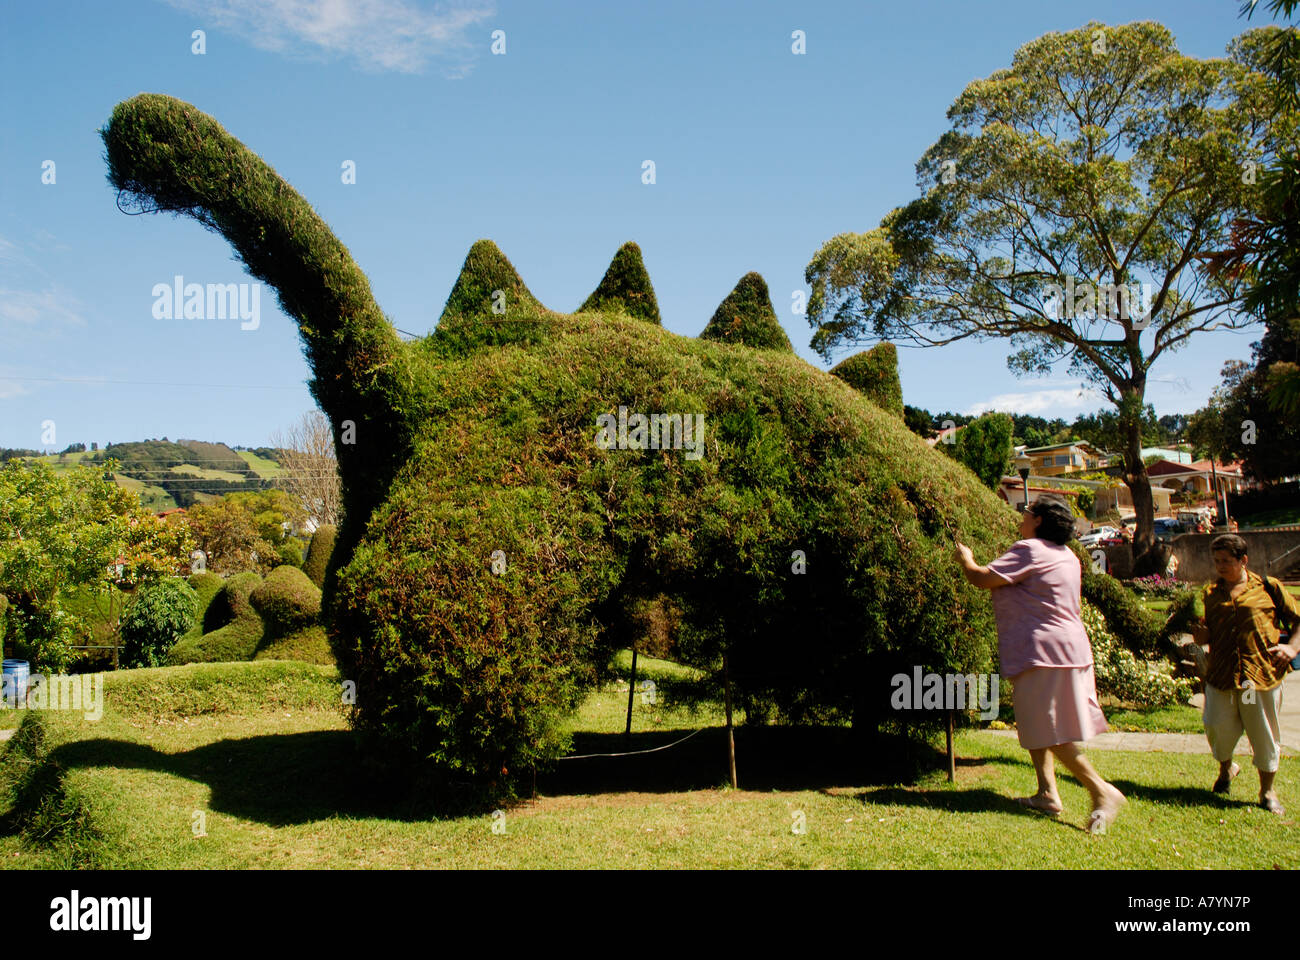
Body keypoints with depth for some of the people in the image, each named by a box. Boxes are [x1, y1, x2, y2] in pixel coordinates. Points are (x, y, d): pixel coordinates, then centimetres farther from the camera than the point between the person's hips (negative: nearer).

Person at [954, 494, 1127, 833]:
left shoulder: (1029, 550, -13)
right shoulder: (1066, 555, 16)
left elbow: (983, 578, -14)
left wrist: (965, 560, 6)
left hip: (1044, 651, -10)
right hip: (1069, 646, 10)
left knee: (1051, 733, -7)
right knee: (1036, 726, 17)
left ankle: (1102, 791, -8)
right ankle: (1047, 793, 19)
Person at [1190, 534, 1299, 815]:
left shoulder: (1268, 587, 4)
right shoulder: (1210, 593, 12)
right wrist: (1200, 635, -6)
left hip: (1263, 675, -2)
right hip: (1220, 675, 2)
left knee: (1265, 736, 6)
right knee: (1218, 729, -1)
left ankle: (1267, 791, 26)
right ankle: (1226, 768, 31)